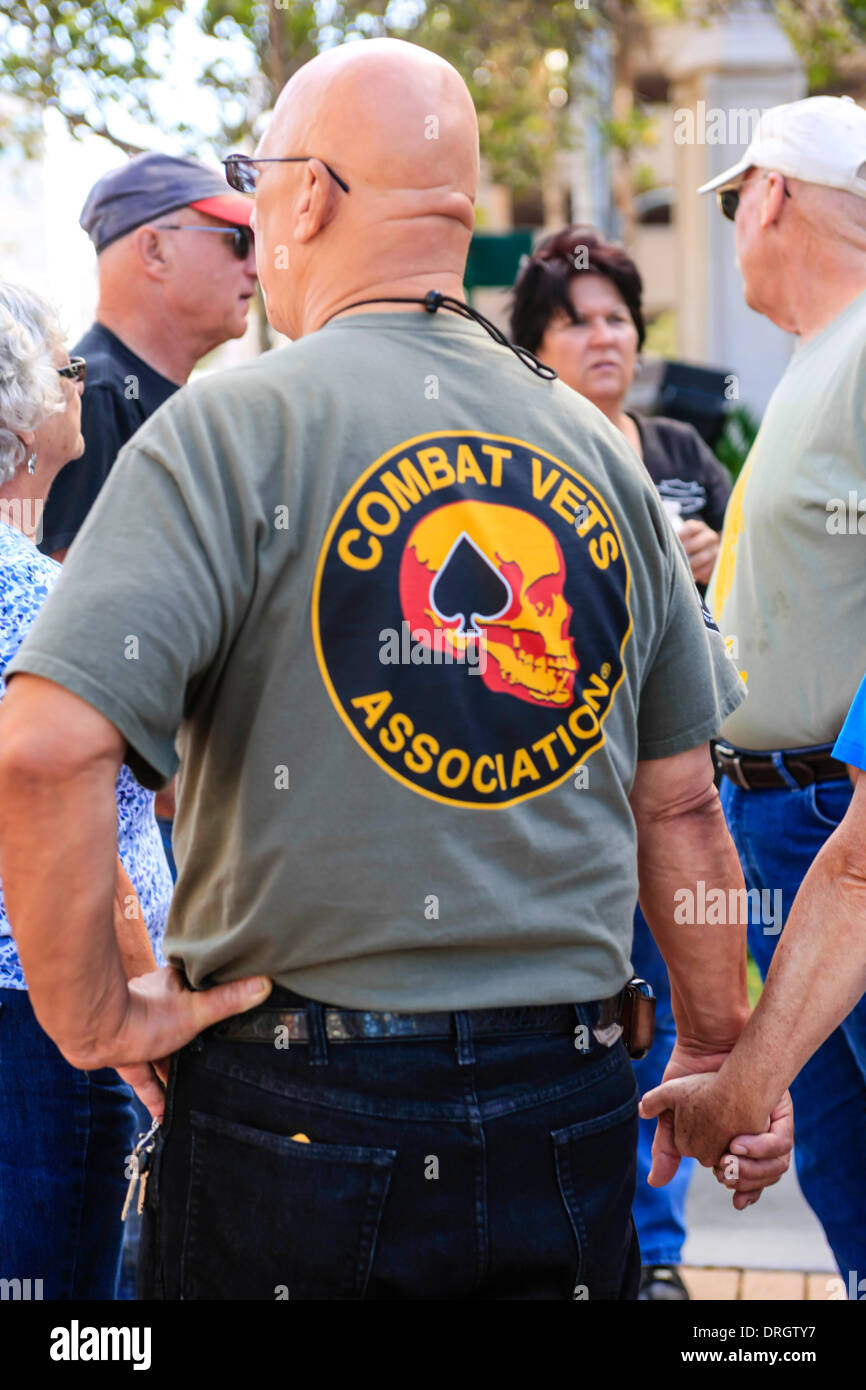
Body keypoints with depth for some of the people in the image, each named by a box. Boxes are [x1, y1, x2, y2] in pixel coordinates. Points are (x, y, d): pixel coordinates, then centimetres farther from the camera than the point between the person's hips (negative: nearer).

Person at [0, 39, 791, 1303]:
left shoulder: (234, 427, -8)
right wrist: (723, 1058, 21)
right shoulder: (601, 452, 7)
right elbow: (681, 808, 11)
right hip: (571, 1116, 4)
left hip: (296, 1104, -4)